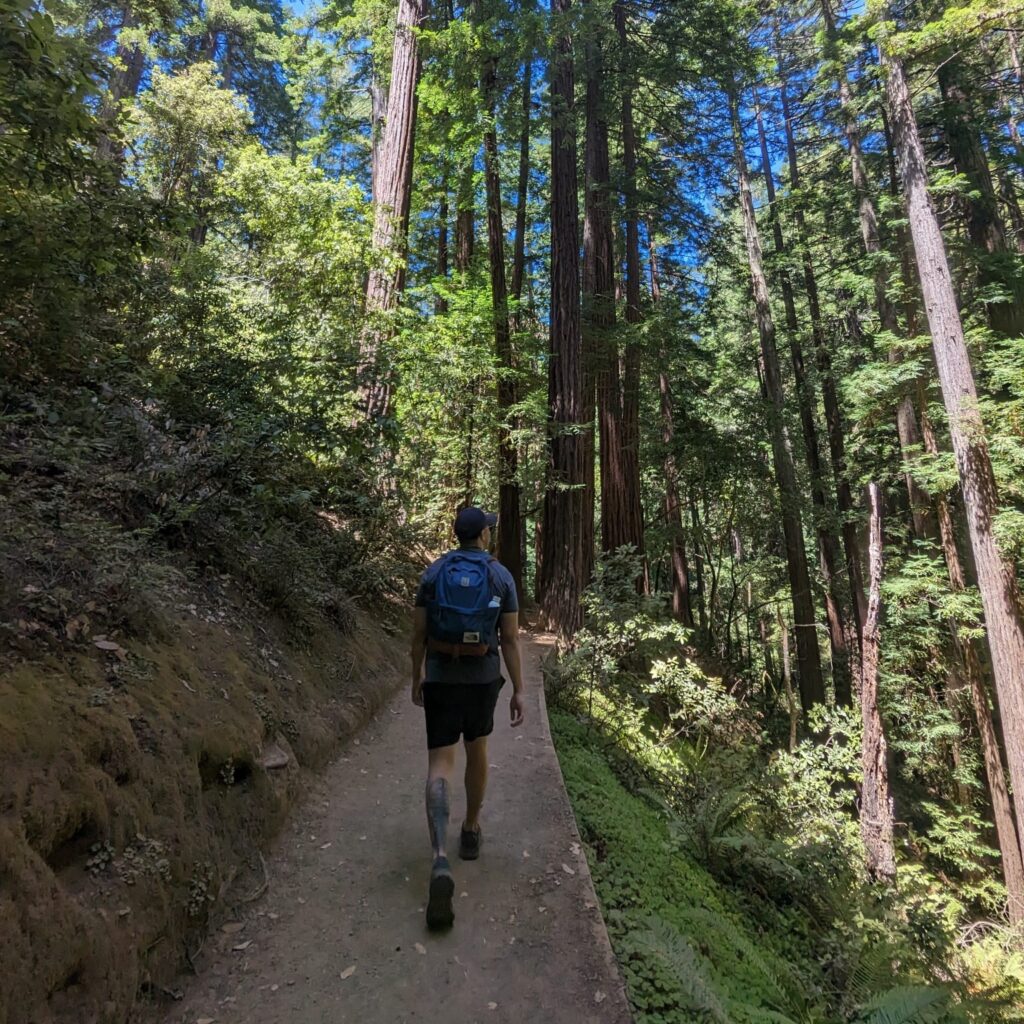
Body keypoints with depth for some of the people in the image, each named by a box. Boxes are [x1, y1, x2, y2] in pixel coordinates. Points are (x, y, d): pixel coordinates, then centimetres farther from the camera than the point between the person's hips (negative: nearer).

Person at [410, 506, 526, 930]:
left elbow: (418, 632, 0)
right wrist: (519, 691, -2)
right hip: (484, 678, 1)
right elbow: (510, 639, -7)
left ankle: (440, 863, -18)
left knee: (440, 767, 0)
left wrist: (416, 679, 13)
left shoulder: (433, 572, -2)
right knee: (477, 749, 25)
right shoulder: (502, 577, -6)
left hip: (440, 678, 0)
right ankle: (471, 831, 39)